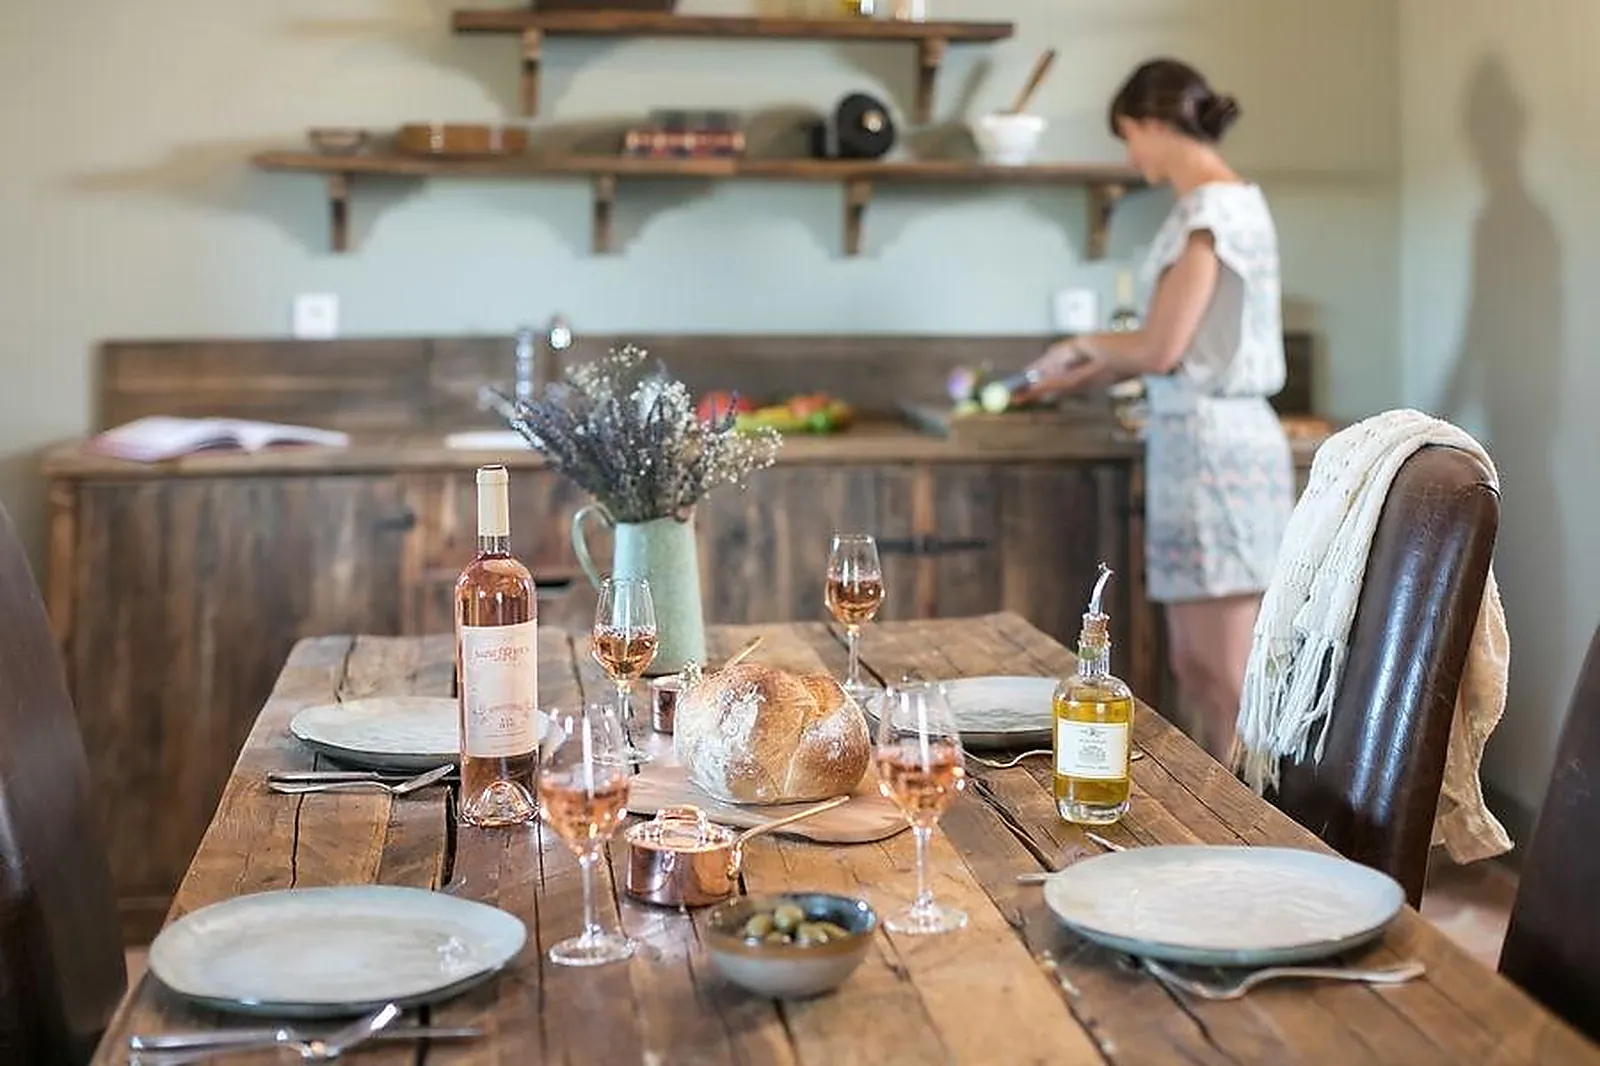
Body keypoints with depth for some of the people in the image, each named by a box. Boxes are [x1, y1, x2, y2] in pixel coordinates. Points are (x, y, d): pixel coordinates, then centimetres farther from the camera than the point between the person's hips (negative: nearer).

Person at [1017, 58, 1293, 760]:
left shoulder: (1209, 208, -12)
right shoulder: (1232, 201, 16)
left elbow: (1162, 349, -14)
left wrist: (1085, 347, 5)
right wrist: (1087, 378, 23)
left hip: (1208, 444, -10)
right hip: (1201, 441, 10)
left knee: (1225, 681, -5)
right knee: (1195, 674, 11)